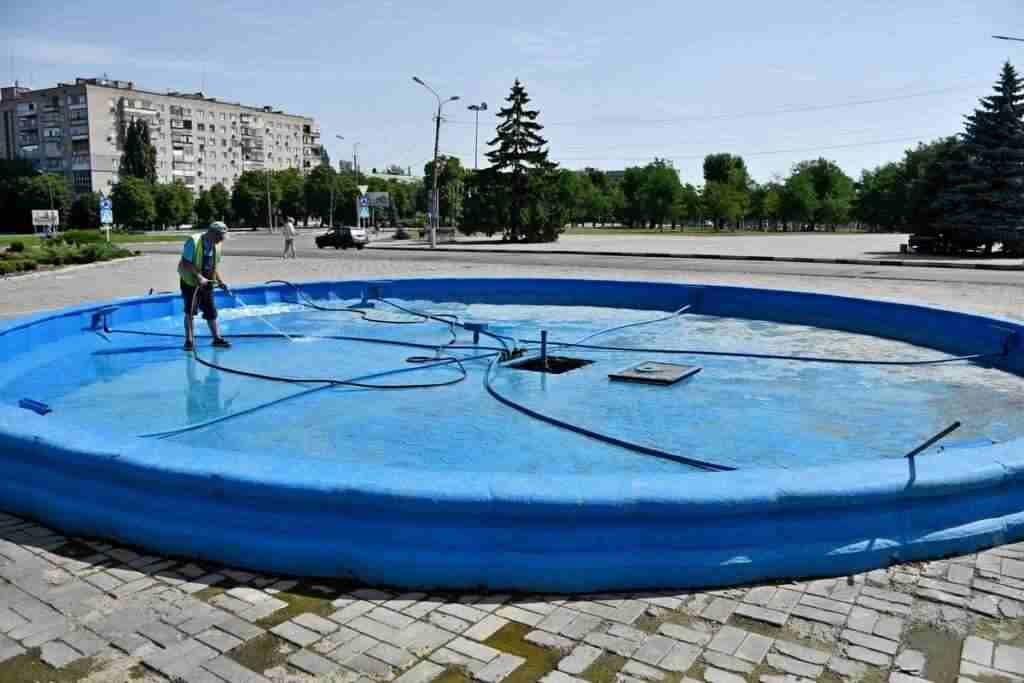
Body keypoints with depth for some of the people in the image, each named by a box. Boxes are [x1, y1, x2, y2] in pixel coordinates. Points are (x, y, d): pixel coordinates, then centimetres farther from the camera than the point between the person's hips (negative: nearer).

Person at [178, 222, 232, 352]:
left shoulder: (216, 245, 3)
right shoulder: (193, 241, -17)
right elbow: (186, 263, -22)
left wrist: (220, 282, 1)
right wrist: (199, 277, -30)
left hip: (207, 283, 6)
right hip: (190, 282, -5)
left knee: (211, 312, 6)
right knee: (190, 311, -3)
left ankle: (217, 338, 13)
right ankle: (189, 341, 5)